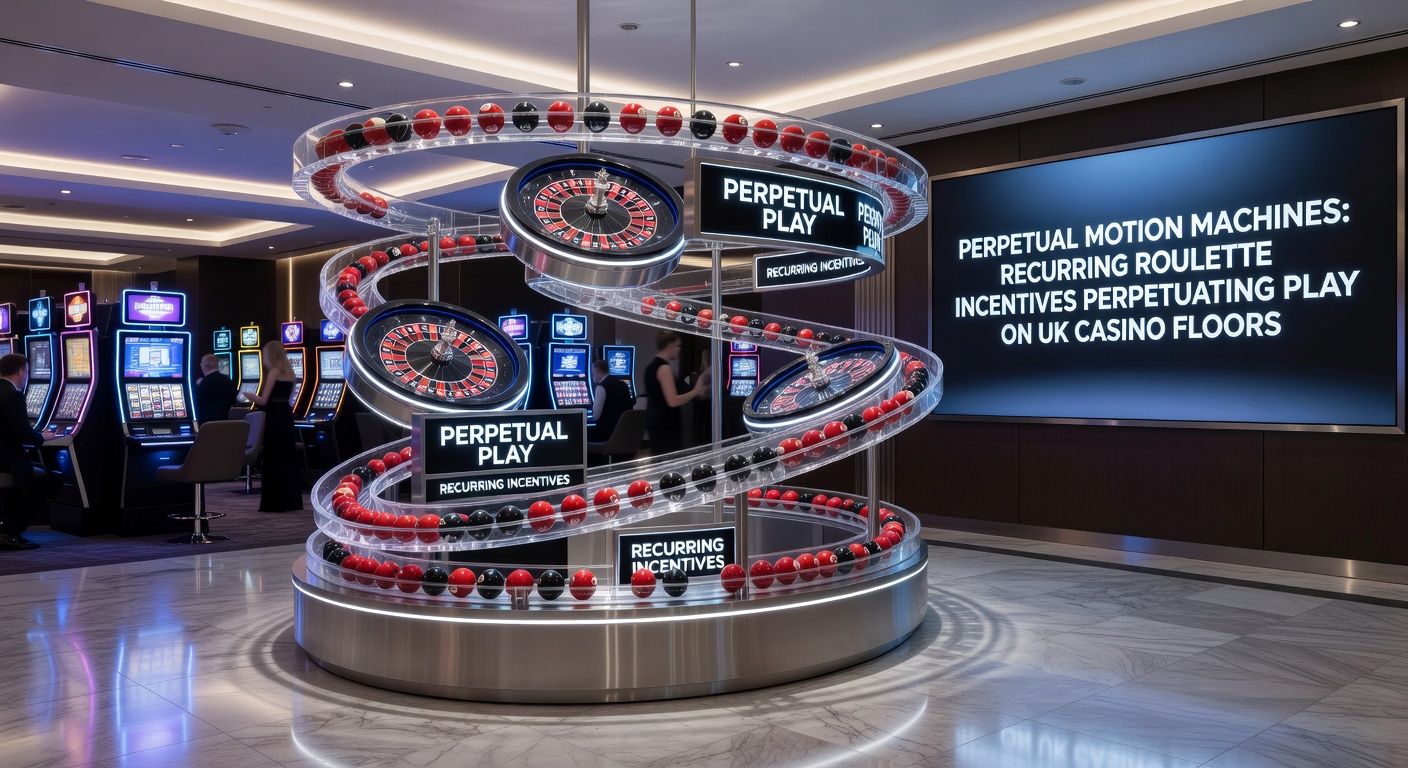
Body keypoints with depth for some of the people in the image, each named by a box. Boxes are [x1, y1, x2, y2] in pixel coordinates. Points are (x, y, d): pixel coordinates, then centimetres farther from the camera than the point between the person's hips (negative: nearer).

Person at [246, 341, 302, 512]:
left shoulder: (274, 371, -10)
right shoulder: (288, 372, 14)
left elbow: (264, 400, -12)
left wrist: (250, 396, 7)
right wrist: (256, 398, 19)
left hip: (275, 417, -8)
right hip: (286, 415, 8)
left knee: (274, 459, -3)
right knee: (286, 457, 11)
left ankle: (278, 502, -2)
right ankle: (291, 500, 14)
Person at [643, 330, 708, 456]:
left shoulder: (651, 367, 14)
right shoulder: (664, 368, -15)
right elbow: (673, 401, -21)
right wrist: (696, 391, -12)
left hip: (655, 422, 10)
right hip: (666, 424, -10)